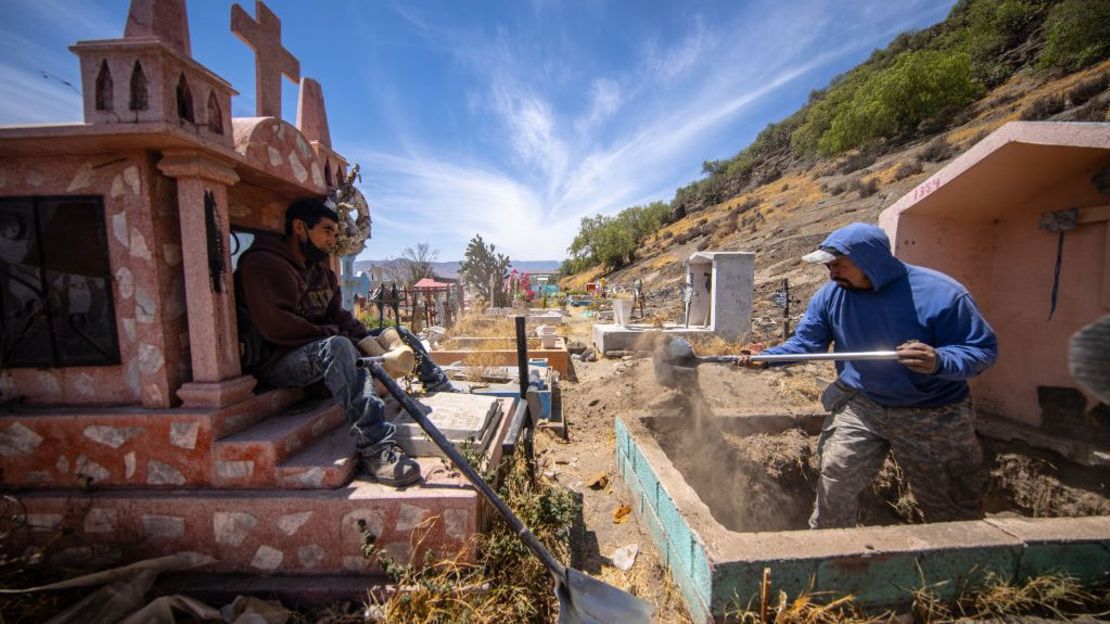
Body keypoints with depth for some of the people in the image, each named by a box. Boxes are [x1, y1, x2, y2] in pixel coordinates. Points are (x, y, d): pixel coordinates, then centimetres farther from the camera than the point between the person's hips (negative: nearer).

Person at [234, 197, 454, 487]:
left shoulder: (319, 268, 15)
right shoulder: (261, 264, -12)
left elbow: (339, 317, 8)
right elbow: (276, 327, -25)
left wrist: (376, 348, -9)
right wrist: (331, 332, -15)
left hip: (322, 349, 9)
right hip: (278, 362, -9)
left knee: (397, 334, 4)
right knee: (338, 346, -40)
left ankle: (448, 395, 14)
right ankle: (375, 448, -45)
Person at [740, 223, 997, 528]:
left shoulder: (939, 293, -18)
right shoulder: (831, 295, -8)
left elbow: (983, 348, -14)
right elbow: (804, 343, -2)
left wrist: (940, 361, -35)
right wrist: (766, 357, -19)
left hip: (932, 416, -1)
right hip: (859, 406, 2)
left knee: (955, 509, 14)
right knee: (835, 482, 2)